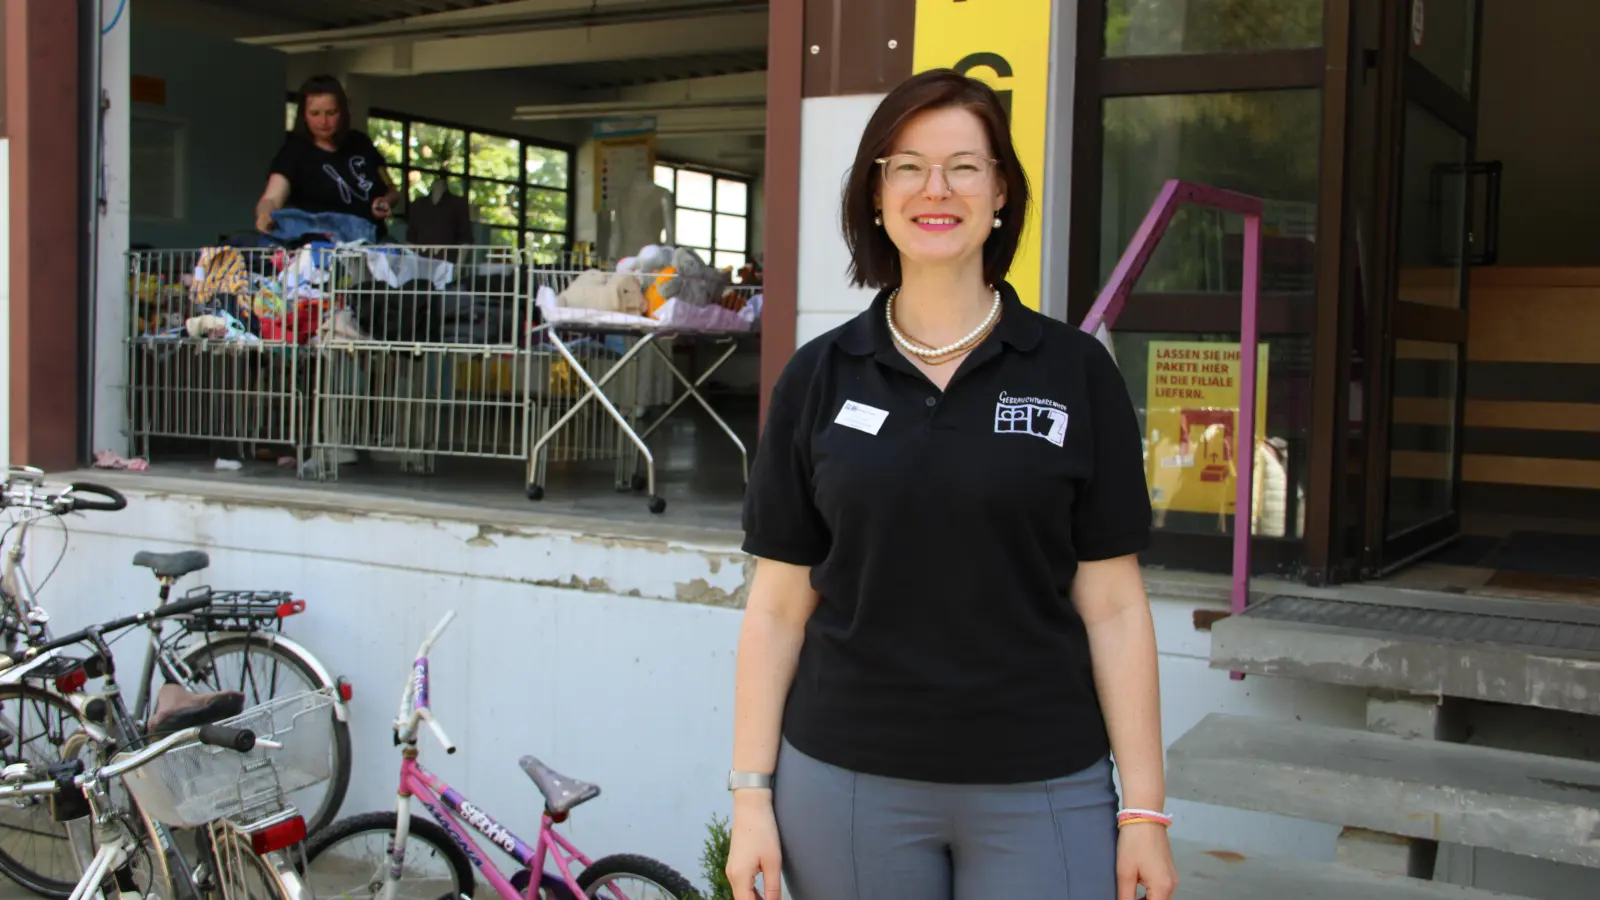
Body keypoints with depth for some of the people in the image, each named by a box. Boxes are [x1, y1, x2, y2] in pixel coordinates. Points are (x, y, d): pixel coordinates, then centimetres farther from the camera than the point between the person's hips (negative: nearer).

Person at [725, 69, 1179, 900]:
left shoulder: (1077, 373, -1)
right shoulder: (818, 378, 1)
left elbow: (1112, 607, -1)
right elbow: (779, 605, 3)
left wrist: (1144, 807, -3)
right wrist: (751, 793, -1)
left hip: (1040, 789, -1)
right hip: (845, 783, 1)